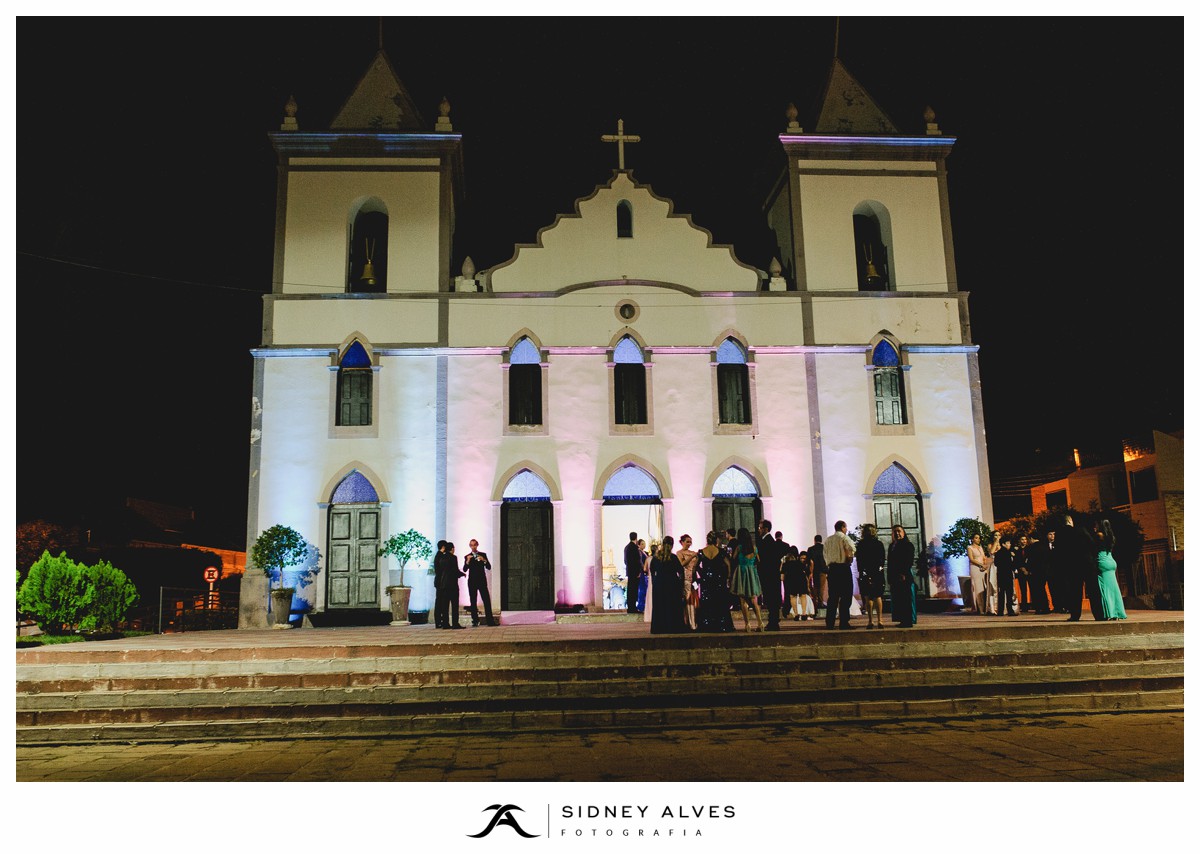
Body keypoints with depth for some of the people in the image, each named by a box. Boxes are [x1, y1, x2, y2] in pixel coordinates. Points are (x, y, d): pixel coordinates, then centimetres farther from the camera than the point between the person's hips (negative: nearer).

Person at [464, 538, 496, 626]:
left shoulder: (483, 555, 9)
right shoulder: (467, 557, 7)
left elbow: (489, 567, 3)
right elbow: (465, 569, -4)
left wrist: (484, 560, -13)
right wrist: (468, 561, -19)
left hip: (482, 580, 0)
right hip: (472, 581, 0)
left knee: (487, 600, -6)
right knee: (473, 602, 0)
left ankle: (490, 621, -7)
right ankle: (475, 621, 4)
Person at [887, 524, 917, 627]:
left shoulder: (908, 545, -3)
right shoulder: (891, 546, 17)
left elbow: (910, 561, -11)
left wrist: (904, 574, -19)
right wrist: (889, 576, 10)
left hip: (905, 576, -7)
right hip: (894, 576, 7)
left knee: (906, 599, -5)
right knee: (898, 599, 6)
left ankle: (908, 621, -3)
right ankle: (902, 620, 11)